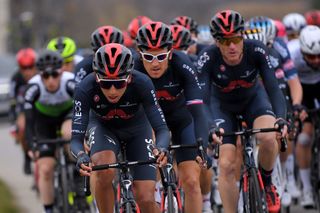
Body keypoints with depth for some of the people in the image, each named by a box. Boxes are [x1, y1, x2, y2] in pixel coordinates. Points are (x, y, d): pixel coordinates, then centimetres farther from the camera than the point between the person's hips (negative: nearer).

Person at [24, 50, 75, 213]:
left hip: (68, 114, -1)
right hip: (44, 119, 1)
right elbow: (29, 120, -35)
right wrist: (31, 146, -48)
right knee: (45, 169, -10)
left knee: (70, 134, -37)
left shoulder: (70, 82, -34)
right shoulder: (34, 87, -32)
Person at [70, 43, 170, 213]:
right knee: (104, 172, -33)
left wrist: (161, 148, -55)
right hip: (103, 128, 0)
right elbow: (76, 138, -33)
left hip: (137, 130, 0)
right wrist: (81, 156, -55)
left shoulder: (142, 84, -34)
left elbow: (161, 128, -33)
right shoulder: (85, 89, -34)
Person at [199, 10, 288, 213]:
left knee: (269, 137, -29)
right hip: (223, 105, 0)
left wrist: (281, 118, -53)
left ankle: (266, 183, -1)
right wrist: (212, 128, -57)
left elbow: (273, 88, -35)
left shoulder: (256, 51, -31)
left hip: (253, 99, 0)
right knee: (226, 165, -13)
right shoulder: (208, 58, -33)